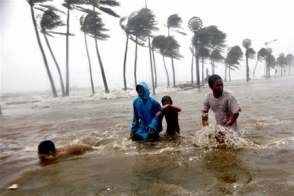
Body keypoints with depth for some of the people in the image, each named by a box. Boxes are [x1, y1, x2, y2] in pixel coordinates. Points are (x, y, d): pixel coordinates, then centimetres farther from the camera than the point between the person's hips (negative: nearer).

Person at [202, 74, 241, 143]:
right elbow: (204, 112, 0)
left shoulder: (229, 95, -26)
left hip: (230, 125, -3)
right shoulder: (208, 97, -14)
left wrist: (226, 127, -26)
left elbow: (235, 113, -23)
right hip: (218, 125, 4)